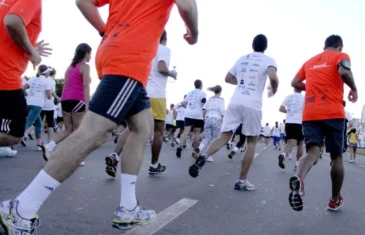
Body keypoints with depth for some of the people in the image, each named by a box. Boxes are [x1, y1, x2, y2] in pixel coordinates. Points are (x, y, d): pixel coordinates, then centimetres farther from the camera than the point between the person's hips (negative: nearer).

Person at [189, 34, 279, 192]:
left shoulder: (242, 59, 20)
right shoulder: (268, 60, 6)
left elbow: (228, 78, 25)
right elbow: (273, 78, -13)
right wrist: (273, 91, 7)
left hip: (235, 102, 4)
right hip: (253, 105, -3)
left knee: (224, 137, 4)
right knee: (252, 142, 9)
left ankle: (203, 157, -25)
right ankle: (241, 181, 10)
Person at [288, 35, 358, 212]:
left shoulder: (309, 61, 22)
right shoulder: (341, 56, 7)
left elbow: (295, 83, 20)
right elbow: (344, 72, -15)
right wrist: (354, 88, 2)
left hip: (309, 114, 4)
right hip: (333, 113, -3)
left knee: (313, 152, -6)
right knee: (336, 157, 11)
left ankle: (298, 178, -40)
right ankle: (335, 200, 22)